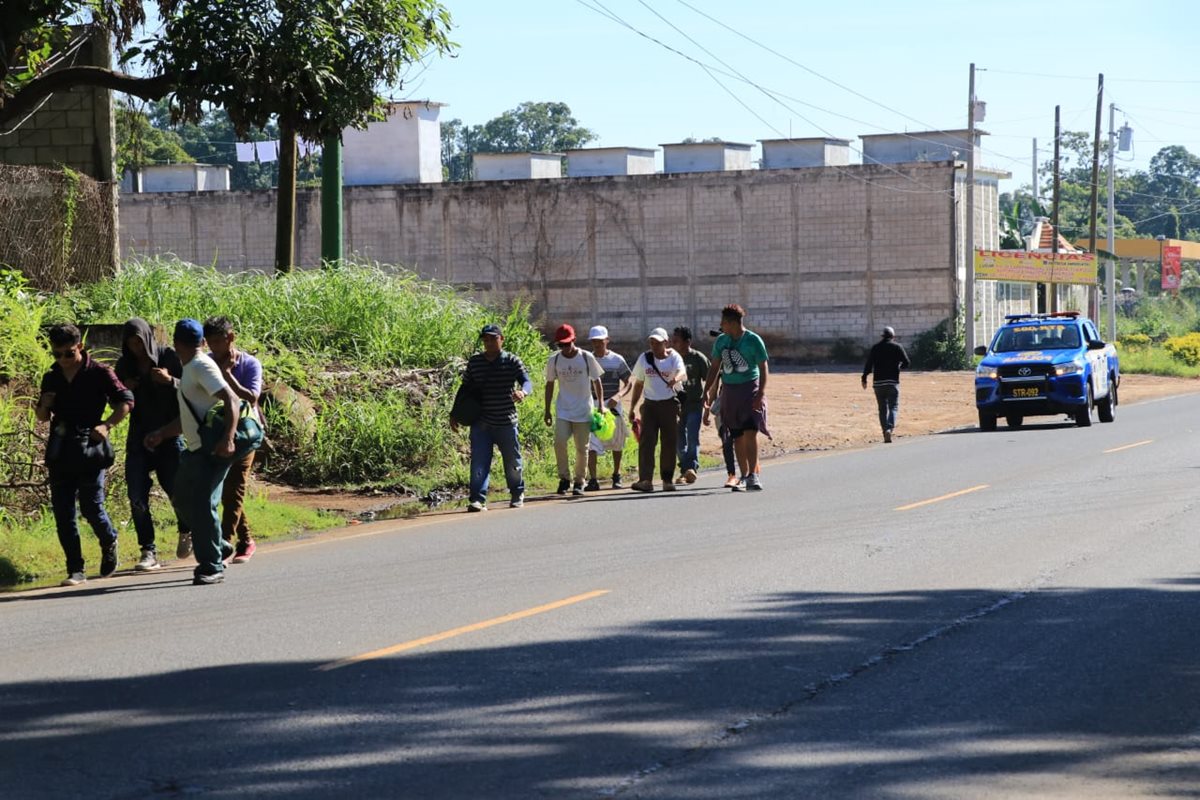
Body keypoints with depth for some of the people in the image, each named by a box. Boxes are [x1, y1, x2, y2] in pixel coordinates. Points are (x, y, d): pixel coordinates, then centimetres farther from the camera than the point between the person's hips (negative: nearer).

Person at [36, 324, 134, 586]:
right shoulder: (51, 378, 12)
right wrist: (44, 407, -3)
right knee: (63, 513, 0)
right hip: (60, 452, 5)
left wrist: (107, 425, -15)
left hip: (90, 449, -5)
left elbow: (126, 400, -2)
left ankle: (109, 543, 25)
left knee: (91, 507, -7)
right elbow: (42, 417, 21)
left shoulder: (99, 373, -2)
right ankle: (75, 570, 6)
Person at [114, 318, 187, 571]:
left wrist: (171, 380, -25)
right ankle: (149, 552, -2)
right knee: (137, 497, -6)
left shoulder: (168, 357, -5)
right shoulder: (124, 365, 5)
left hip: (169, 434, -3)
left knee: (177, 488, -3)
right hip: (139, 438, 3)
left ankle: (186, 532, 28)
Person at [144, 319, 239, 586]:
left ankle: (213, 567, -4)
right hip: (194, 450, 10)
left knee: (203, 506, -11)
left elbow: (231, 399, -22)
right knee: (183, 502, 13)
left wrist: (227, 439, -30)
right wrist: (161, 434, 26)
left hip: (212, 451, -10)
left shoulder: (202, 367, -11)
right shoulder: (189, 369, 19)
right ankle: (216, 552, 21)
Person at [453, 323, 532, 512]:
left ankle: (517, 494, 32)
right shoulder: (474, 362, 7)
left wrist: (522, 392, -37)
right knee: (479, 462, -9)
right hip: (480, 423, 1)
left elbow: (526, 381, -13)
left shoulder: (512, 362, -1)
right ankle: (478, 499, -10)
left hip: (506, 423, -1)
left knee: (512, 461, 11)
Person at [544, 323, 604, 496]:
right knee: (559, 441, -16)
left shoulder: (586, 358, -4)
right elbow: (550, 385, 10)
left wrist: (601, 404, 0)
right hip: (563, 410, 1)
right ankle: (564, 478, -1)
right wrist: (547, 410, 9)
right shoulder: (554, 360, 1)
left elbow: (596, 381, 5)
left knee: (582, 447, 3)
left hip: (583, 411, -1)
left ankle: (579, 481, 16)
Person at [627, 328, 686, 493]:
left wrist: (675, 379, -51)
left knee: (669, 443, 3)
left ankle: (668, 480, 14)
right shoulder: (644, 358, 6)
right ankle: (645, 480, -17)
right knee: (646, 441, -10)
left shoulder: (674, 357, -5)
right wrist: (632, 408, 12)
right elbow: (639, 383, 14)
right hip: (650, 404, 2)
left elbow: (682, 372, -26)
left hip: (670, 404, -2)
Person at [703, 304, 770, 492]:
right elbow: (715, 367, 16)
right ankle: (744, 476, 14)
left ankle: (753, 475, -13)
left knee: (750, 432, -15)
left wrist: (761, 394, -14)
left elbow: (763, 368, -5)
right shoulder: (721, 341, 8)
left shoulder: (753, 340, -6)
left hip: (750, 388, -5)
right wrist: (707, 390, 6)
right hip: (729, 391, 5)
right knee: (737, 437, 6)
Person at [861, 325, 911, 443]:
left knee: (882, 409, 9)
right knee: (893, 407, 0)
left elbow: (868, 364, -1)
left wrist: (864, 379, 4)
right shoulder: (898, 347, 1)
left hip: (878, 383, 2)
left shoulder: (875, 347, 5)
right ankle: (889, 428, -24)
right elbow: (906, 363, -2)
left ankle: (885, 434, 9)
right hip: (892, 382, -2)